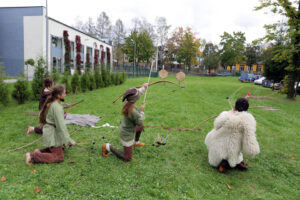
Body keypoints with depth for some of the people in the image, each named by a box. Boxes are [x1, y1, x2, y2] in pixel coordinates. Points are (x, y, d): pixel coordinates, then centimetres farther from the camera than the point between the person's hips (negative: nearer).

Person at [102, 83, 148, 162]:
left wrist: (143, 87, 15)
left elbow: (136, 93, 5)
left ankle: (136, 142, 52)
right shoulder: (133, 112, -39)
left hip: (126, 128, 9)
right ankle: (108, 147, 7)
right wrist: (141, 110, -11)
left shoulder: (127, 101, -16)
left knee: (141, 127, 33)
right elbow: (140, 122, -21)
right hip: (127, 135, -9)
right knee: (127, 159, 1)